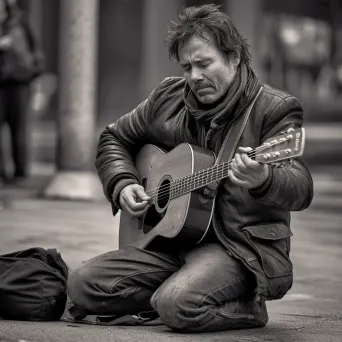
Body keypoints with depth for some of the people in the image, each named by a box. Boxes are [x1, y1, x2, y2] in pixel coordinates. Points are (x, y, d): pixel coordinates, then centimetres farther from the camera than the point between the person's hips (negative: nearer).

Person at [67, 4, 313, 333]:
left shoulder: (275, 109, -8)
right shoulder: (167, 98, 9)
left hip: (245, 246, -6)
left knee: (179, 305, -33)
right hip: (170, 237, 6)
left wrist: (262, 179, -45)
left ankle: (246, 306, -2)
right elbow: (113, 139, 23)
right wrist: (121, 185, 3)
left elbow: (301, 190, -22)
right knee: (83, 285, -9)